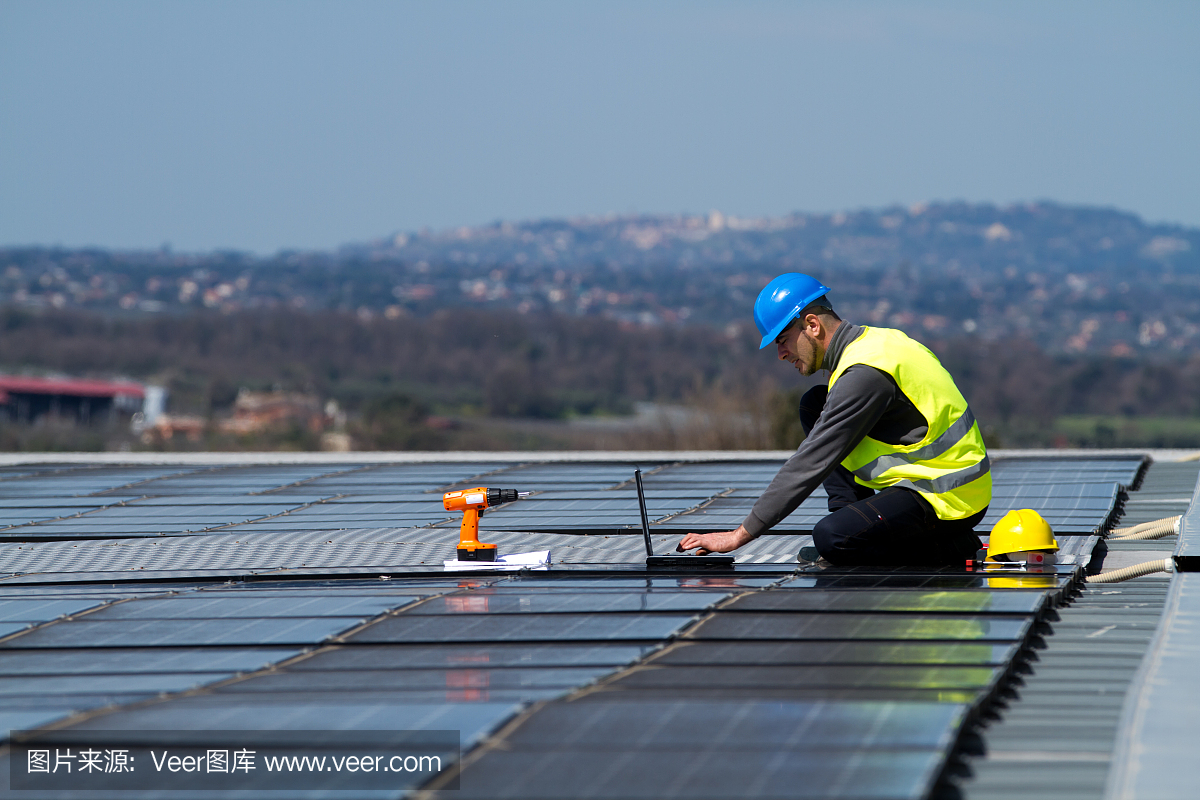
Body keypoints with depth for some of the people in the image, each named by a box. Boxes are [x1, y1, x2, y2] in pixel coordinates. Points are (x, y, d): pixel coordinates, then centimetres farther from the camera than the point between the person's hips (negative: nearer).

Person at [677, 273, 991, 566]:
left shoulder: (864, 373, -23)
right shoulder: (871, 340, 8)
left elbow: (812, 465, -23)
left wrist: (740, 535, -20)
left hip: (949, 501, -10)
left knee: (833, 539, -28)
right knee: (814, 405, 12)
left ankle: (951, 547, -8)